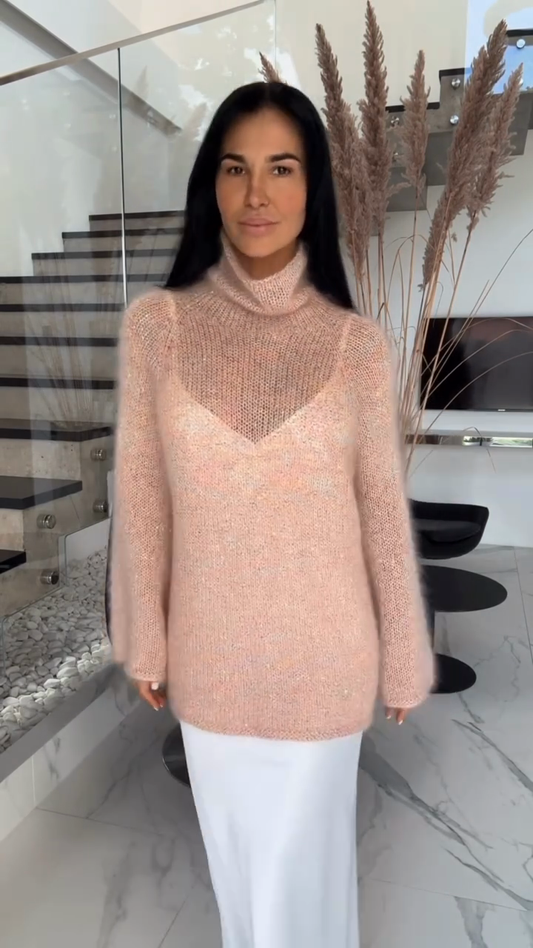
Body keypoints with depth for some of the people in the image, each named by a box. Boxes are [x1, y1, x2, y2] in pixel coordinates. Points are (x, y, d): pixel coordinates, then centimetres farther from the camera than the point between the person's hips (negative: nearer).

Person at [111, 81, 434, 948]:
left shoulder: (356, 343, -9)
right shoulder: (156, 326, -8)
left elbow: (383, 508, -4)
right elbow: (140, 494, -3)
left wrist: (403, 661, 2)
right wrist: (144, 641, 2)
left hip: (322, 653, -1)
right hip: (211, 650, 2)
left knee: (306, 838, 20)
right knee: (233, 838, 25)